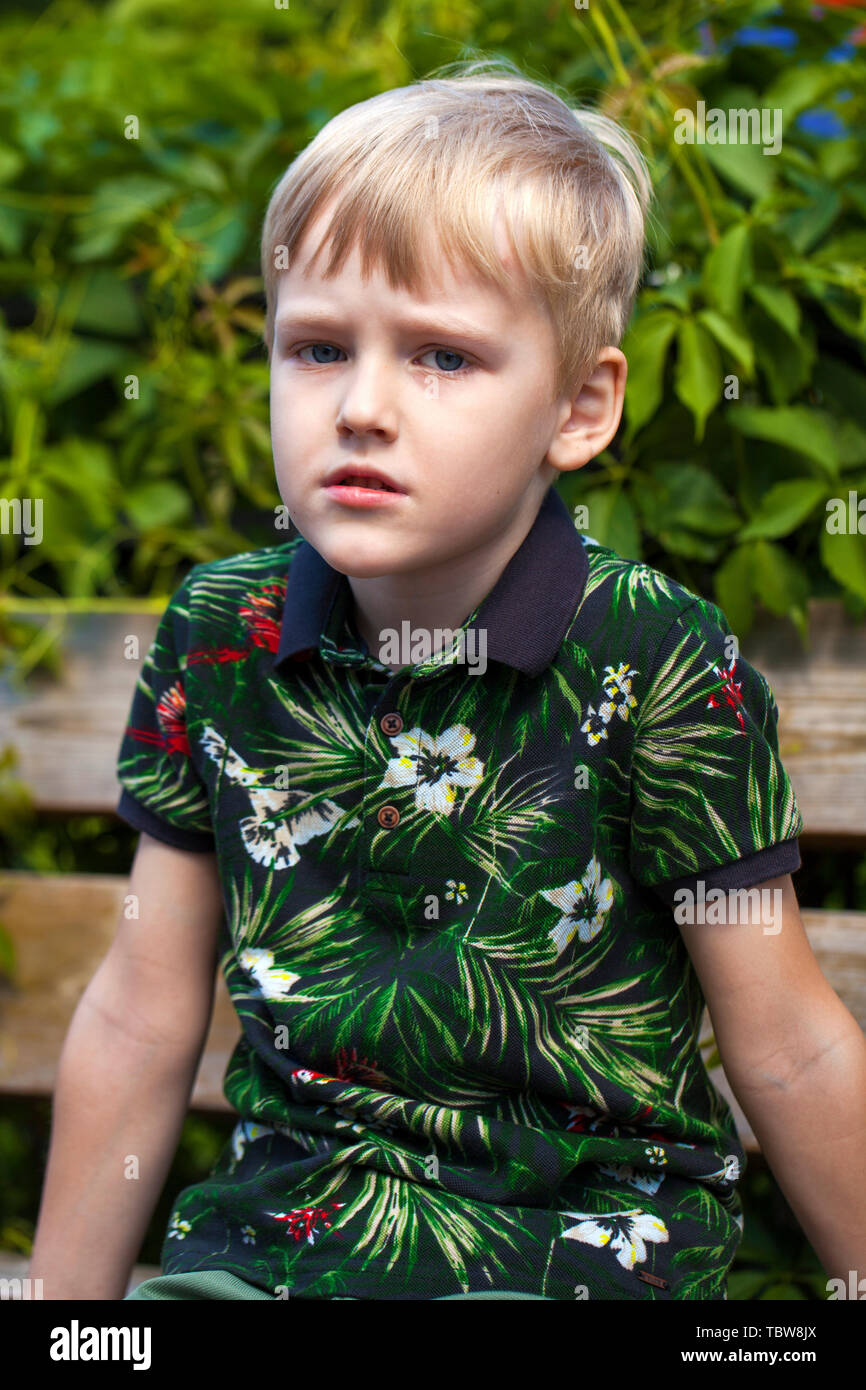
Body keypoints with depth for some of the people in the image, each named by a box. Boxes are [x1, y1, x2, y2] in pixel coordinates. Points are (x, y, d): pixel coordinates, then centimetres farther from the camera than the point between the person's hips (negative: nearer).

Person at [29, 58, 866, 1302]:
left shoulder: (655, 662, -12)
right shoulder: (220, 635, -1)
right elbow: (142, 1017, 7)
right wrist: (62, 1304, 11)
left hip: (584, 1222, -3)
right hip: (285, 1208, 3)